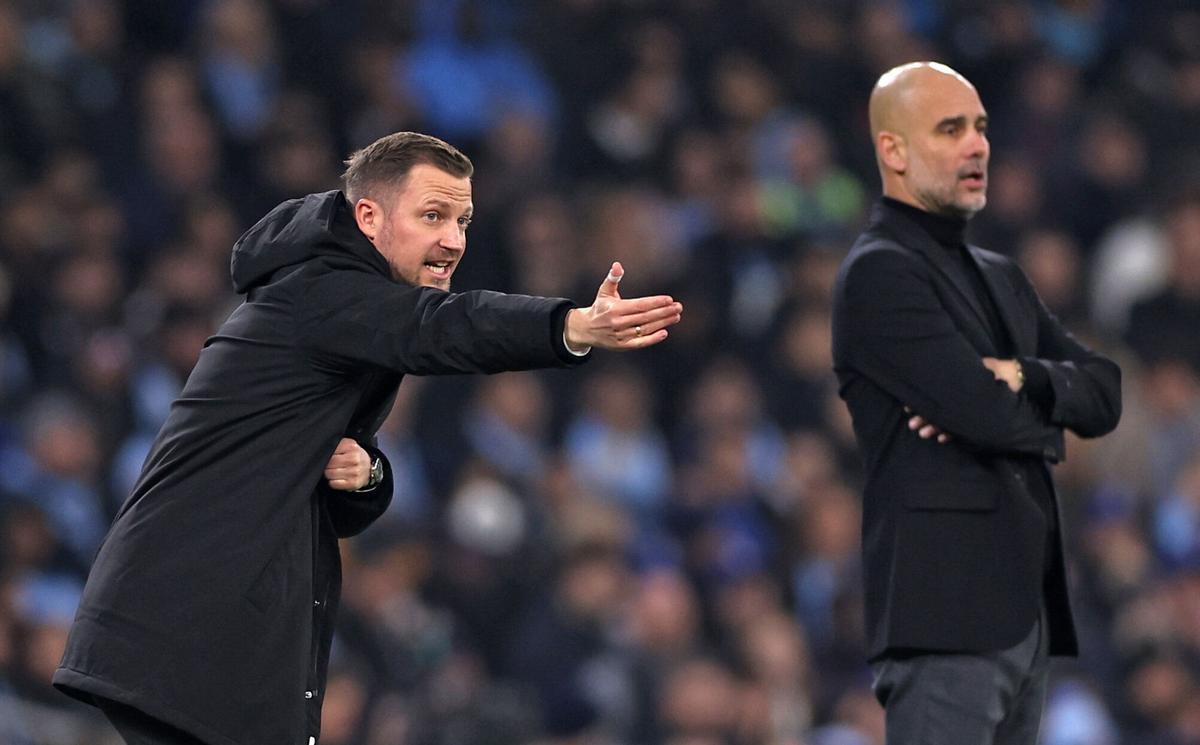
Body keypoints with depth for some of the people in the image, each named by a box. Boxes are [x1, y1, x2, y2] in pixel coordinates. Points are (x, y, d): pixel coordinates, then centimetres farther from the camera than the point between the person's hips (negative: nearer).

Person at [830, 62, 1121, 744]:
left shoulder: (1001, 278, 21)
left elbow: (1103, 394, 10)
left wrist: (1022, 381, -10)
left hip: (1026, 608, 8)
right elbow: (989, 415, -17)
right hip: (946, 613, -8)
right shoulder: (879, 273, -8)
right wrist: (1045, 423, 5)